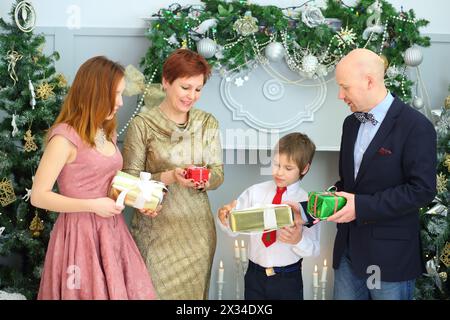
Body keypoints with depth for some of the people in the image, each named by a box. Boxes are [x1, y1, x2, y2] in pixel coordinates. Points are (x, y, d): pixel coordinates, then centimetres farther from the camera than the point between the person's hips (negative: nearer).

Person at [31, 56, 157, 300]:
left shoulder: (107, 134, 10)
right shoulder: (65, 136, -16)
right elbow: (38, 196, -16)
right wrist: (93, 205, -17)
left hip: (112, 231, 7)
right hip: (81, 234, -7)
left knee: (123, 291, 9)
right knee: (89, 293, 3)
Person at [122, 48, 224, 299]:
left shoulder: (208, 123, 4)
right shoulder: (143, 124, -7)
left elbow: (218, 173, 7)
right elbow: (130, 178, -7)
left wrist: (205, 180, -16)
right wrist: (168, 177, -21)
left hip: (197, 226, 3)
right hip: (156, 228, -3)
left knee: (193, 290, 9)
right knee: (158, 290, 1)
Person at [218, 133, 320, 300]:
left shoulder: (307, 203, -7)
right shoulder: (255, 192, -2)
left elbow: (313, 249, -9)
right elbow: (234, 229, -1)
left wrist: (298, 240, -29)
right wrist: (225, 219, -22)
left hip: (288, 279, -2)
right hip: (255, 274, 2)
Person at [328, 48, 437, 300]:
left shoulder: (416, 126, -13)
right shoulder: (351, 123, 12)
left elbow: (422, 190, -18)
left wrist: (362, 206, -21)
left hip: (390, 254, -6)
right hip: (349, 250, 7)